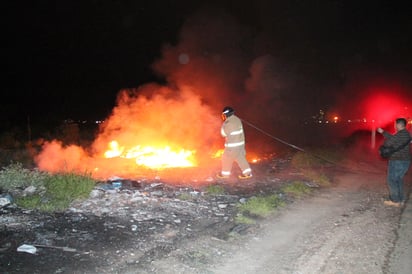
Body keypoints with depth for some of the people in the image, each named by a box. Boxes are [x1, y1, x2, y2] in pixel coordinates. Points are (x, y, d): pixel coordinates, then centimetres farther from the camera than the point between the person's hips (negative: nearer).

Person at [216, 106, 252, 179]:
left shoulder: (229, 123, -22)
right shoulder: (237, 119, 6)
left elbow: (224, 133, -13)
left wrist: (224, 123, -6)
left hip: (232, 145, -8)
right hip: (240, 143, 8)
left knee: (226, 159, 8)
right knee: (240, 158, 16)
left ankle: (225, 174, 21)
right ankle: (247, 173, 16)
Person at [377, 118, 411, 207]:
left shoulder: (401, 134, -21)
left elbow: (388, 143, -18)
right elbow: (393, 138, 23)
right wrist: (383, 132, 27)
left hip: (397, 161, -10)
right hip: (404, 161, 10)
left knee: (392, 180, -1)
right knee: (398, 180, 17)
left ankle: (395, 201, 2)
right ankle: (400, 200, 21)